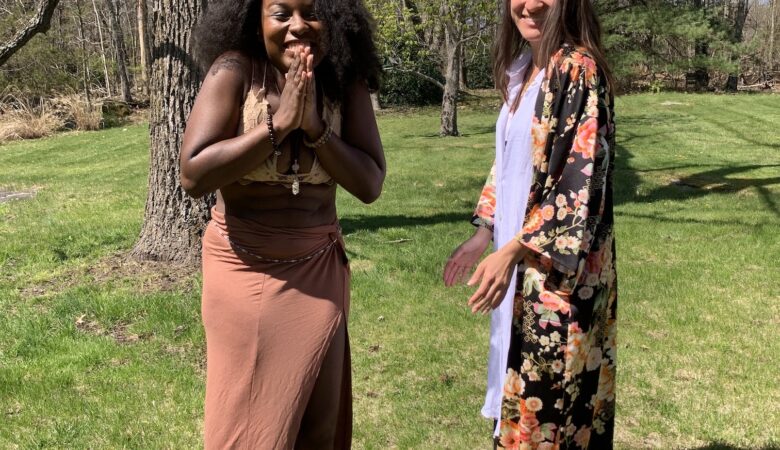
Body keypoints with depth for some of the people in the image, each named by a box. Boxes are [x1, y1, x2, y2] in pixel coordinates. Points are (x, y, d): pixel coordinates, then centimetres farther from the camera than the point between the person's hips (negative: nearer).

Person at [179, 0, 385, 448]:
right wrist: (279, 123, -25)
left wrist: (315, 126, -21)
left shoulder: (345, 81, -4)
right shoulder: (234, 71, -13)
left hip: (318, 269, 3)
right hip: (245, 270, -3)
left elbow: (369, 185, -8)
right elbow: (193, 176, -22)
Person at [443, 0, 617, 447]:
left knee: (548, 395, 4)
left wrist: (512, 251, -24)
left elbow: (582, 179, -21)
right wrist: (483, 233, 12)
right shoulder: (522, 70, 10)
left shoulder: (578, 68, -16)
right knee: (524, 388, 19)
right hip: (523, 260, 8)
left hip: (560, 264, -8)